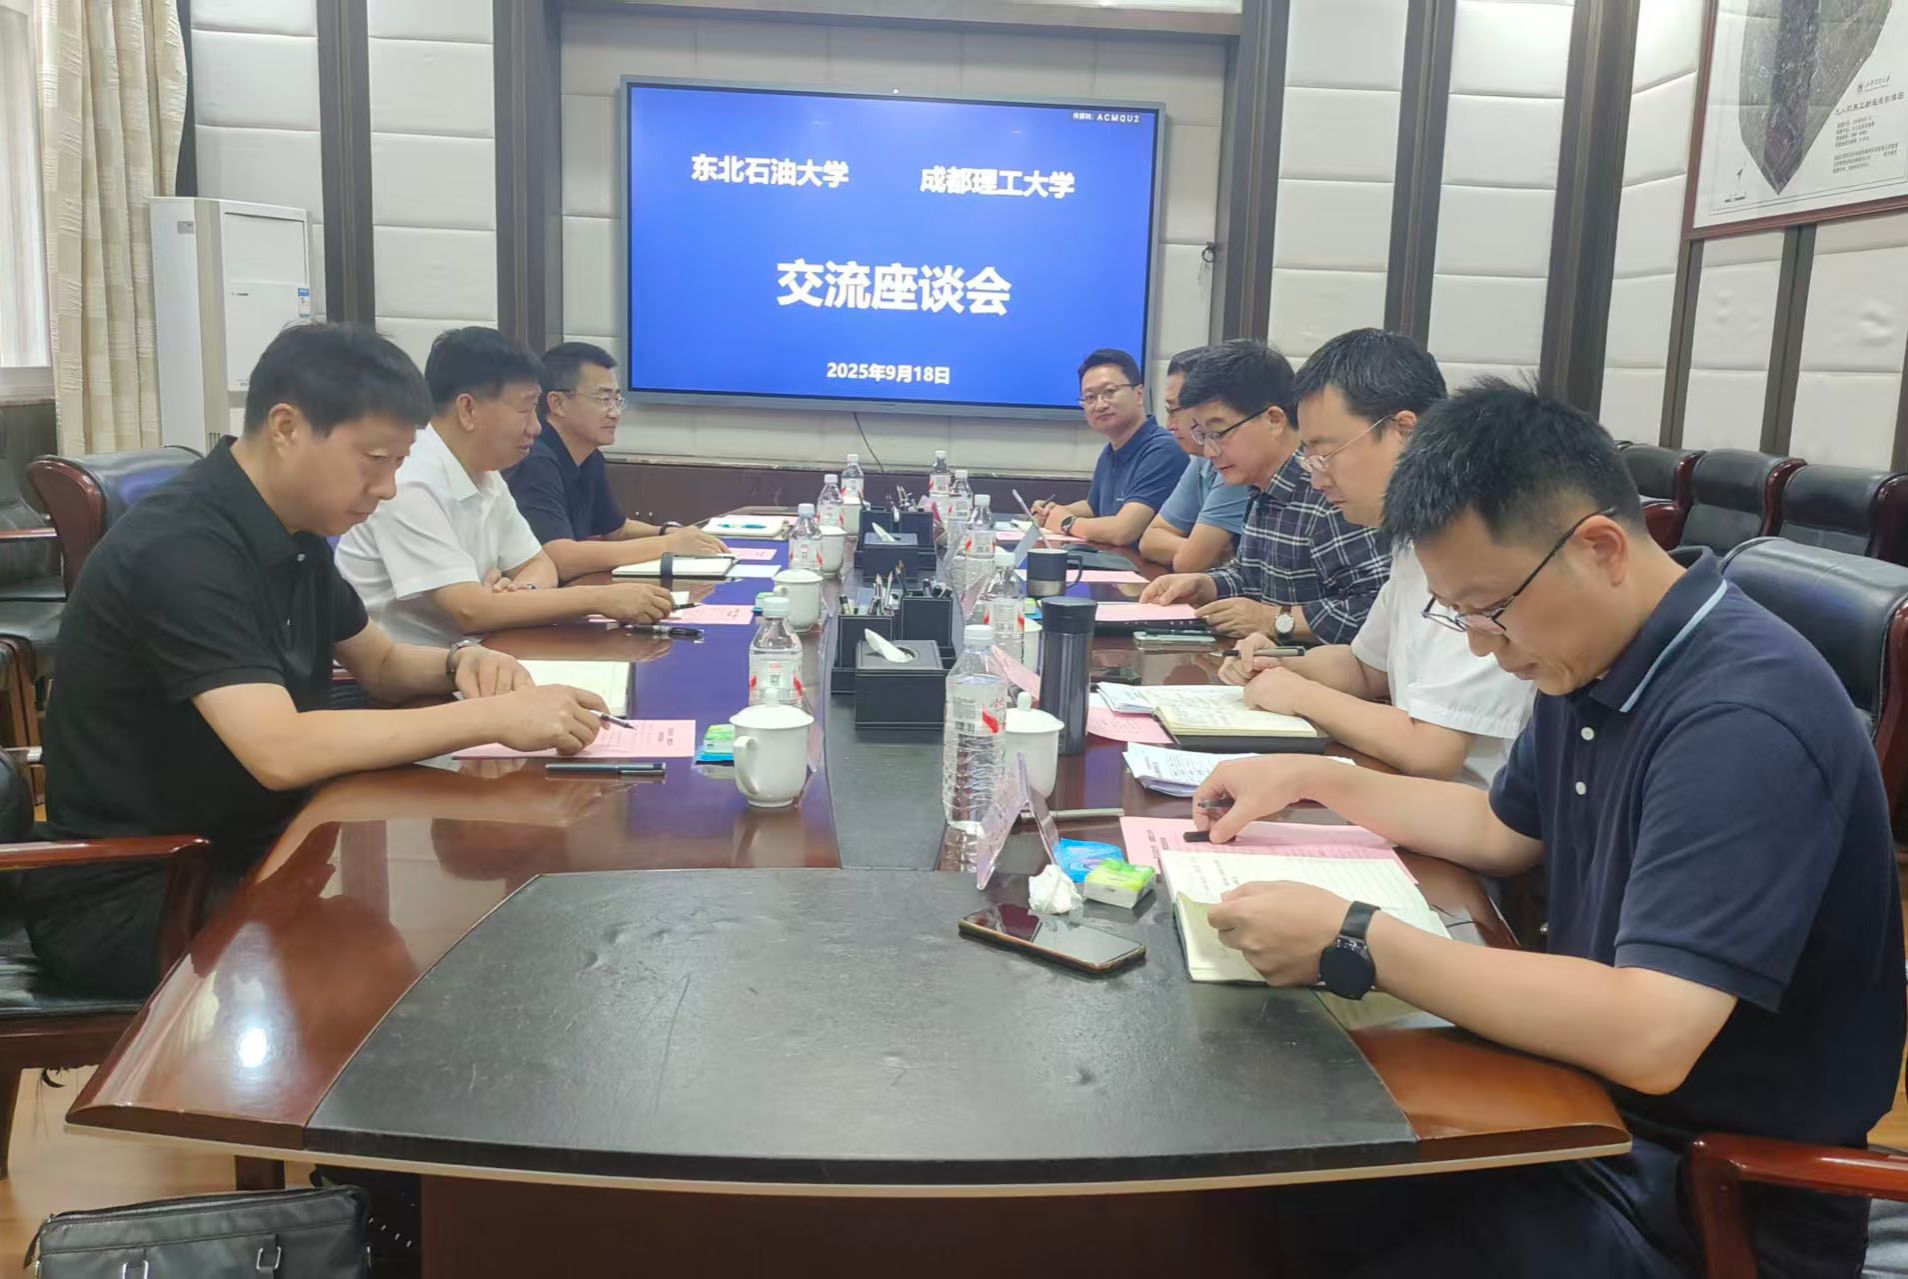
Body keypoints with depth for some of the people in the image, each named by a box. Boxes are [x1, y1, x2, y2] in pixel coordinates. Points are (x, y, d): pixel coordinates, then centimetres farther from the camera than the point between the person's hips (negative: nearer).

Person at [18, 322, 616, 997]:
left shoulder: (293, 534, 4)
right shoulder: (180, 550, -25)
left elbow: (381, 664, 16)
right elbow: (281, 752, -34)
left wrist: (458, 663, -7)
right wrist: (493, 716, -32)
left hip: (241, 852, 8)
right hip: (130, 897, -8)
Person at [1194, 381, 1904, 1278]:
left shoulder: (1742, 720, -29)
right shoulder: (1591, 658, 1)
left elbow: (1648, 1038, -36)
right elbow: (1505, 831, 17)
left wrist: (1354, 941, -33)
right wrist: (1313, 779, 7)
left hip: (1717, 1202, -8)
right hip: (1591, 1103, 8)